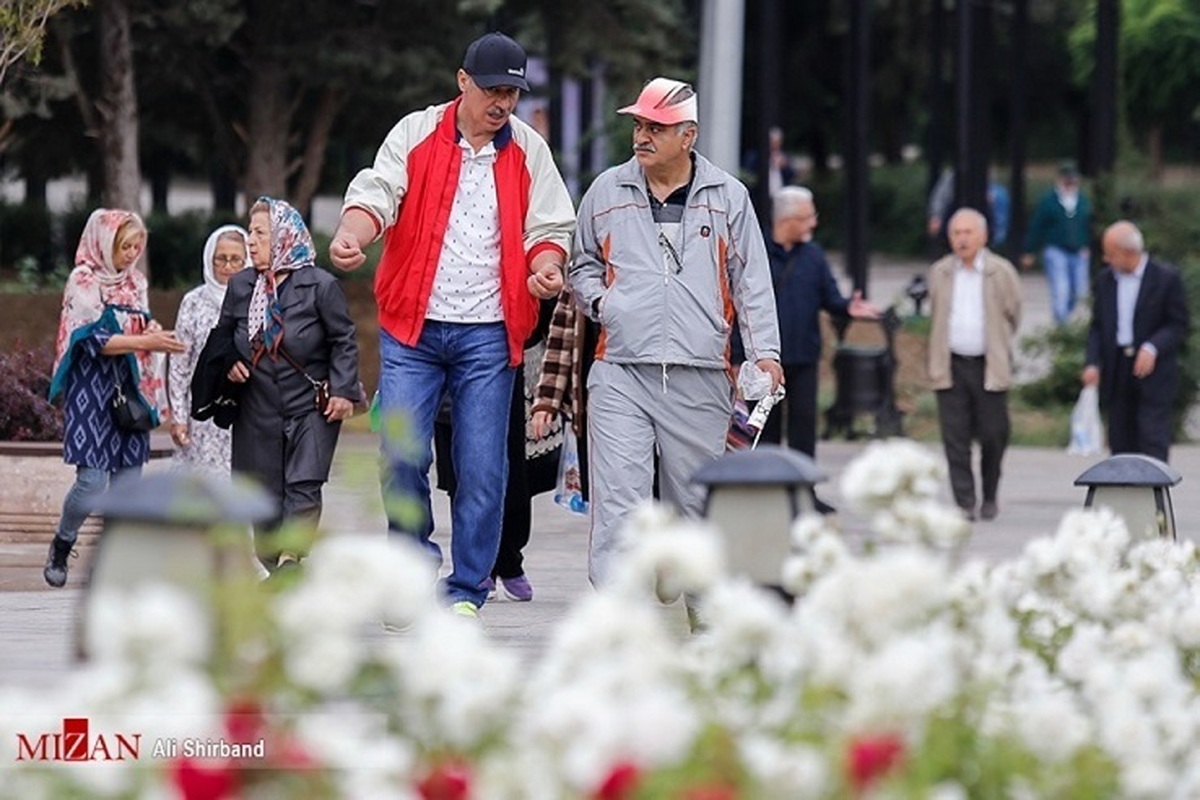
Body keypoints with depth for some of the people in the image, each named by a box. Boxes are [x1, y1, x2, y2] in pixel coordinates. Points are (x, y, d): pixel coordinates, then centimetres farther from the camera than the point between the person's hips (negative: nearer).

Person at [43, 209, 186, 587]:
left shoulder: (135, 282, 13)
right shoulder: (84, 282, -6)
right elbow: (93, 338, -15)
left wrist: (155, 334, -4)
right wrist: (145, 341, -24)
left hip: (129, 389, 6)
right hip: (92, 389, -6)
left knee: (129, 480, 1)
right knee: (92, 481, -12)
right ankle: (61, 546, 12)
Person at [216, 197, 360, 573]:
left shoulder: (320, 285, -7)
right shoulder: (240, 286, 7)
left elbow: (344, 341, -3)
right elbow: (222, 335, 19)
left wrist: (342, 390, -10)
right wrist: (229, 363, -1)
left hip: (311, 408, -4)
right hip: (258, 411, 4)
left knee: (303, 487, -16)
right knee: (264, 494, 5)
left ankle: (290, 559, -25)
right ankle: (273, 564, 15)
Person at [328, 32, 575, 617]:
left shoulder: (529, 152, 8)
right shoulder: (415, 136, 2)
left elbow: (548, 228, 9)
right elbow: (377, 194, -9)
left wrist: (545, 267, -14)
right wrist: (351, 237, -31)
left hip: (489, 333, 1)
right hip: (412, 326, -1)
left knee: (482, 468, -1)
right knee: (401, 453, -8)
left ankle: (467, 592, 8)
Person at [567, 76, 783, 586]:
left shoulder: (727, 197, 8)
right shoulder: (606, 191, 10)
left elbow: (751, 280, 10)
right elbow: (583, 264, 23)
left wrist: (764, 352, 1)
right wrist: (598, 300, 2)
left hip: (700, 377, 0)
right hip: (620, 373, 0)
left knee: (695, 502, 6)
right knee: (617, 500, -11)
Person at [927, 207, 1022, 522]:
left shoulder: (1001, 272, -1)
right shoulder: (939, 273, 8)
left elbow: (1013, 317, 9)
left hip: (989, 366, -2)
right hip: (951, 366, 2)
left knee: (992, 435, 2)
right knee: (955, 437, -5)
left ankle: (989, 498, 21)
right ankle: (964, 503, -5)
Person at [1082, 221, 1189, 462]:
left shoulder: (1166, 277, -5)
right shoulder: (1106, 280, 9)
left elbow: (1179, 325, -4)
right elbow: (1097, 326, 12)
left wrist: (1153, 348, -19)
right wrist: (1093, 363, -3)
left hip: (1152, 371, -5)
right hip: (1117, 375, 5)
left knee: (1153, 442, -10)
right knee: (1121, 443, 5)